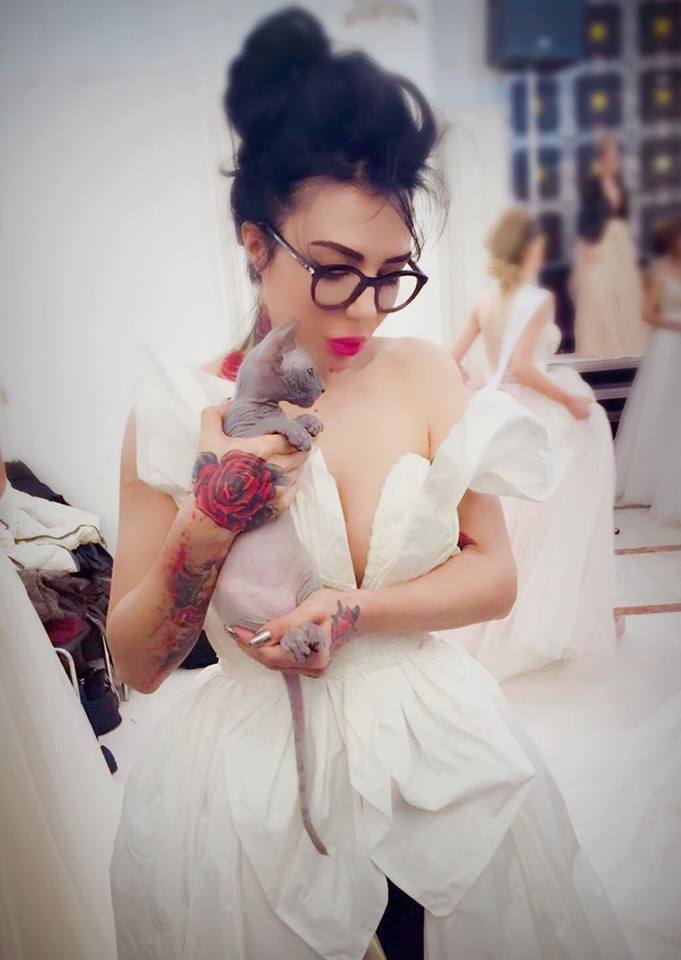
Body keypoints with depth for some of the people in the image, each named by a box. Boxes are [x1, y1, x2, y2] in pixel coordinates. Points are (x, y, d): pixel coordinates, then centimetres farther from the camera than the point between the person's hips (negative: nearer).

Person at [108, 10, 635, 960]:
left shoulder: (426, 373, -6)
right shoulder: (181, 412, -12)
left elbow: (495, 577, -4)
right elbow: (135, 665, -8)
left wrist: (349, 609, -17)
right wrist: (208, 525, -24)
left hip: (441, 758, 3)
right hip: (252, 787, -1)